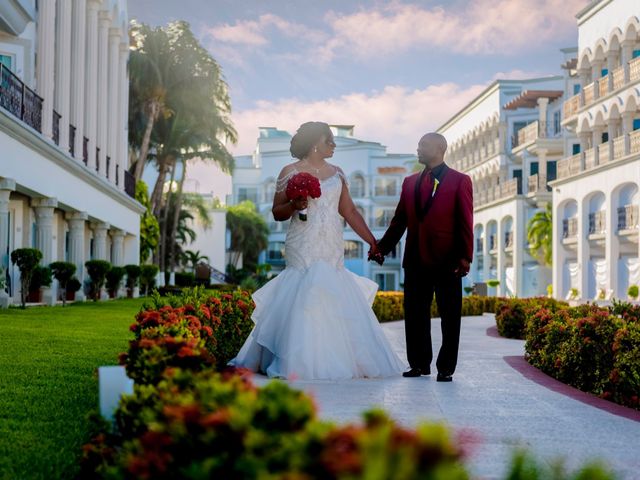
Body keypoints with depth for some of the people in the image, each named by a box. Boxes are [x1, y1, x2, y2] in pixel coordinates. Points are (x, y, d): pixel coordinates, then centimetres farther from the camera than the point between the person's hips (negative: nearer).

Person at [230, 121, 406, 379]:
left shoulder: (336, 173, 14)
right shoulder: (290, 172, 2)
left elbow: (349, 211, 15)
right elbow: (277, 213, 4)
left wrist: (372, 241, 11)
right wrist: (294, 205, -17)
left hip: (333, 252, 4)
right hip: (303, 250, -4)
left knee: (337, 302, 0)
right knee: (303, 302, -10)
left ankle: (339, 360, 9)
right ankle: (298, 363, -2)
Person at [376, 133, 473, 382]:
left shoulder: (459, 181, 1)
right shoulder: (410, 182, 15)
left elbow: (466, 222, -4)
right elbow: (399, 220, 15)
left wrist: (465, 257, -11)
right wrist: (382, 247, 6)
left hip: (447, 260, -4)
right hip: (416, 259, 5)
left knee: (449, 317, 2)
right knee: (415, 315, 6)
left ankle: (446, 368, 9)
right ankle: (420, 364, 17)